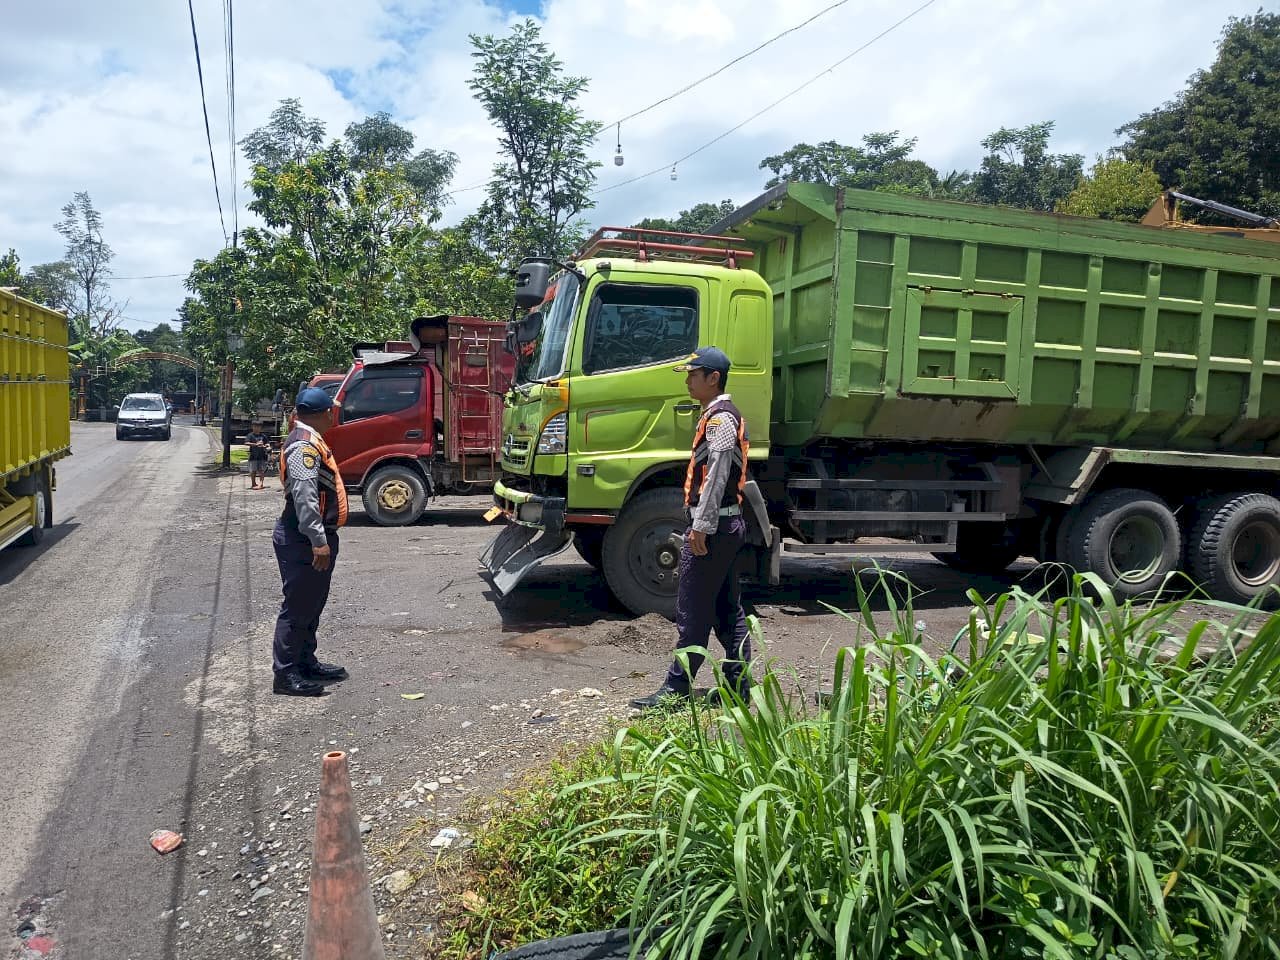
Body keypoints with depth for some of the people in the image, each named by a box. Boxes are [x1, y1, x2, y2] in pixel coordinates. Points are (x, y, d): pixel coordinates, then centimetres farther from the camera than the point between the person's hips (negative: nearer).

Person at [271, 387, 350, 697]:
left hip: (317, 537, 11)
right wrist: (318, 541, -30)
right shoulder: (304, 445, -18)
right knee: (297, 607, -3)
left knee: (312, 605, 18)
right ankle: (285, 674, 4)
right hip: (304, 542, -11)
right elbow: (304, 496, -27)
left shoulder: (311, 440, 15)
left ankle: (306, 662, 29)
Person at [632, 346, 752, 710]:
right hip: (724, 525, 11)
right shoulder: (721, 415, 18)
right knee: (728, 608, 13)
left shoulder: (720, 418, -14)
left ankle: (676, 687, 2)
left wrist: (701, 525, -23)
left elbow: (717, 476, -22)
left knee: (693, 610, -5)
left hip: (712, 526, -11)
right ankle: (737, 681, 20)